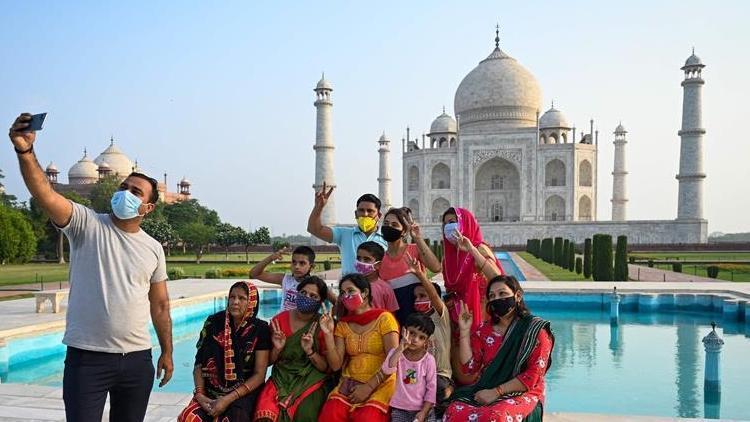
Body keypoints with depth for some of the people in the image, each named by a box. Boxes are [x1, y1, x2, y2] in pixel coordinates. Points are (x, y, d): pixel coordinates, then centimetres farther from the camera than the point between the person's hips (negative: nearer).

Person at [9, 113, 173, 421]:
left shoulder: (153, 249, 7)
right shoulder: (86, 224, -3)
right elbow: (45, 194, -21)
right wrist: (25, 151, -36)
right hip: (87, 357, -3)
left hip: (137, 360, 4)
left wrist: (167, 352, 12)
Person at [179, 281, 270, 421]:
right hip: (211, 391, 2)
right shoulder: (214, 322, 2)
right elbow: (199, 363, 6)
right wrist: (199, 394, -10)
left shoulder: (260, 329, -5)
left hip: (244, 393, -2)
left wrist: (228, 399, -15)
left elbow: (259, 374, -6)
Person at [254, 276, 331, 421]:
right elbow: (268, 362, 8)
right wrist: (277, 349, -12)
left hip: (311, 382, -1)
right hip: (280, 379, 1)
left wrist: (310, 351, -18)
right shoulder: (279, 320, 2)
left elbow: (327, 368, -2)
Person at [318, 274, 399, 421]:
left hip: (380, 384, -3)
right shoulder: (342, 324, 11)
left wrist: (369, 387, -14)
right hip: (349, 383, 4)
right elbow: (335, 365, 2)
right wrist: (328, 334, -8)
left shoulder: (384, 318, -4)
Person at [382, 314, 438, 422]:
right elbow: (387, 370, -24)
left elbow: (431, 388, -4)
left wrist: (423, 412, -11)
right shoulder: (396, 353, -4)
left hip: (424, 409, 0)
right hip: (400, 409, 0)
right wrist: (400, 349, -28)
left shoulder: (429, 359, -6)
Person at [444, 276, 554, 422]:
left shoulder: (536, 330, -4)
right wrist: (465, 331, -4)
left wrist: (497, 392, -16)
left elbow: (533, 376, -11)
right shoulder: (484, 330, 10)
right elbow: (469, 366, 2)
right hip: (485, 391, 4)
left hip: (522, 394, -4)